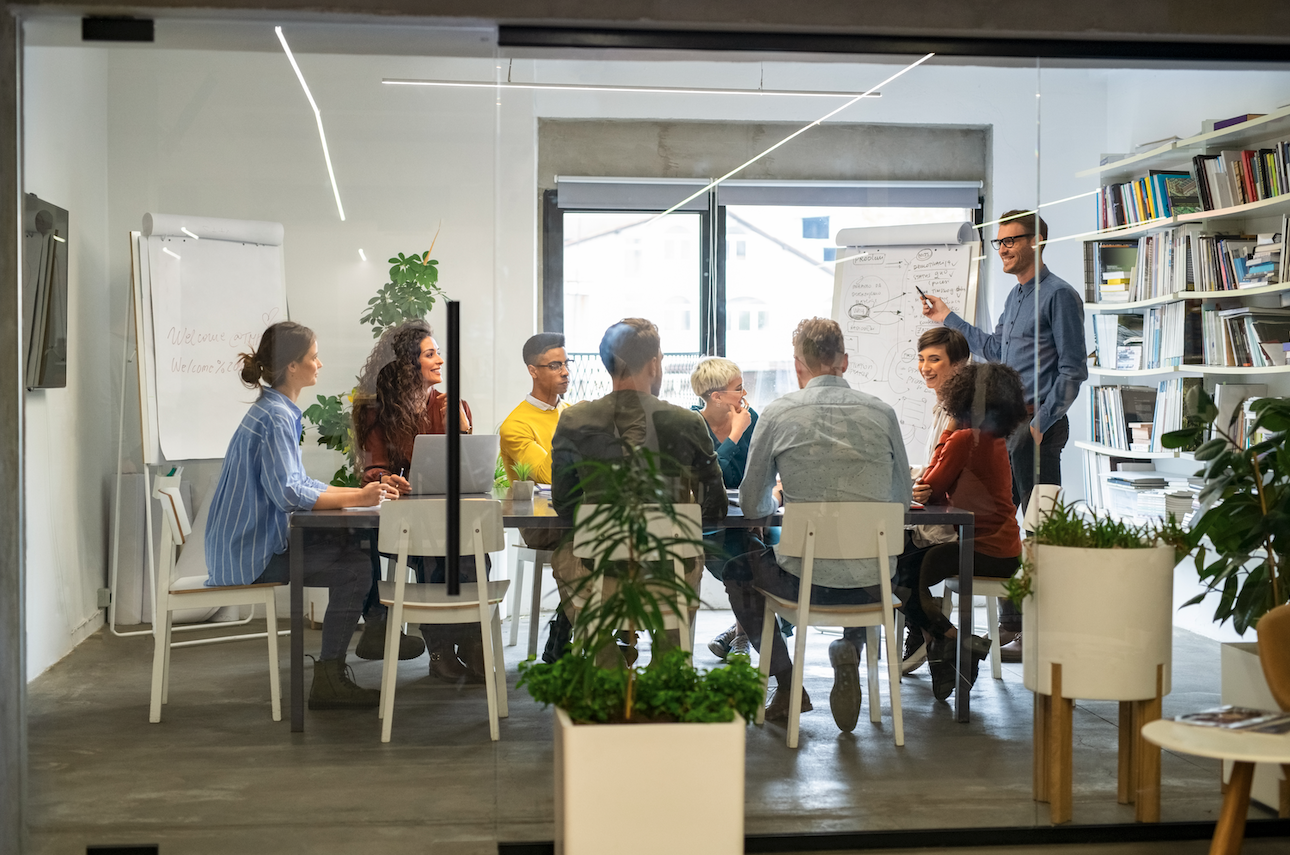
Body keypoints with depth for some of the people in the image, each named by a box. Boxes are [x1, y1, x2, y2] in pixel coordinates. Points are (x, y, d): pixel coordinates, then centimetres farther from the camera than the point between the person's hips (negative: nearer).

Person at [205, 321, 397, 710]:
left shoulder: (278, 411, 14)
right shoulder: (275, 417, -18)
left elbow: (298, 482, 16)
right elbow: (287, 493, -25)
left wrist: (358, 492, 6)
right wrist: (355, 499, -20)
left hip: (255, 543, 10)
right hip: (251, 555, -10)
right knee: (354, 573, -17)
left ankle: (331, 674, 14)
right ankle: (328, 681, -9)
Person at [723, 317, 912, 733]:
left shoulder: (778, 413, -4)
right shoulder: (881, 412, 1)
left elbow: (751, 506, 4)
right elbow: (903, 499, 13)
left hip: (804, 580, -2)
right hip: (873, 584, 2)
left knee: (737, 569, 29)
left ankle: (787, 684, 23)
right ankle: (850, 650, 13)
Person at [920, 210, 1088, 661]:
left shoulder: (1058, 295, -8)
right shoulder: (1015, 296, 19)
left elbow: (1073, 369, -13)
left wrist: (1041, 424, -17)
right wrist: (948, 318, 35)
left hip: (1036, 425, -9)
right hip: (1005, 422, 9)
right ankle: (1010, 626, 19)